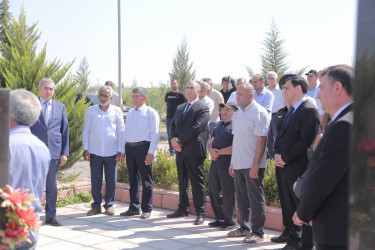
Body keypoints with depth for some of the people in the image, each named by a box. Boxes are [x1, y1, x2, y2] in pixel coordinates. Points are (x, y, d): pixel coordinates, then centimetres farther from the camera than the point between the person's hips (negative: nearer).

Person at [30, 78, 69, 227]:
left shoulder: (60, 107, 10)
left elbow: (65, 131, 10)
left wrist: (65, 153, 3)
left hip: (54, 152, 2)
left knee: (52, 186, 8)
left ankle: (50, 216, 18)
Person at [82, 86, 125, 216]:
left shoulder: (116, 111, 5)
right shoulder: (90, 111, 7)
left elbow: (121, 131, 6)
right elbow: (86, 130, 9)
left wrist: (120, 150, 1)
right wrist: (85, 149, 1)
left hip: (111, 152, 0)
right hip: (95, 152, 1)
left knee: (111, 180, 2)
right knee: (95, 180, 3)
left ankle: (109, 205, 15)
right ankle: (96, 205, 15)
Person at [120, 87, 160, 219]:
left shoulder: (150, 113, -2)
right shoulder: (130, 113, 17)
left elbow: (155, 133, -7)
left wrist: (151, 152, -15)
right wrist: (123, 151, 12)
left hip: (143, 147, -6)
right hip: (129, 147, 6)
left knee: (146, 180, -1)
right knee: (133, 179, 11)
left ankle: (147, 209, 6)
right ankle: (134, 207, 20)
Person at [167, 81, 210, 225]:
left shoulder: (203, 109, -6)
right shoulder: (180, 108, 19)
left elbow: (196, 127, -17)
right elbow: (173, 124, 14)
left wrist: (179, 140, -15)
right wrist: (173, 139, -7)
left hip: (194, 151, -7)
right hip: (180, 150, 7)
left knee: (197, 182, -3)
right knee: (182, 181, 14)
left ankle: (200, 213, 3)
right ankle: (182, 209, 24)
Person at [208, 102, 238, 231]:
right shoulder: (219, 124, 17)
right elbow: (211, 142, 20)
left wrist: (218, 152, -13)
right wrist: (211, 150, -3)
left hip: (228, 166, -8)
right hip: (215, 165, 8)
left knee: (228, 195, 0)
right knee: (214, 193, 14)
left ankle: (230, 221, 13)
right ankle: (219, 219, 28)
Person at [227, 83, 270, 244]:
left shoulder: (259, 112, -10)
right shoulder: (238, 114, 15)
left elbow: (261, 140, -16)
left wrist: (255, 164, -20)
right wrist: (232, 163, 16)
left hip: (253, 165, -8)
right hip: (239, 164, 8)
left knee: (255, 199, 0)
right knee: (241, 198, 14)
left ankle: (257, 232, 7)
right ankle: (244, 228, 26)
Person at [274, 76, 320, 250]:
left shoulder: (309, 110, -13)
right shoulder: (291, 111, 17)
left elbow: (305, 142, -20)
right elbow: (282, 136, 21)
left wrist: (285, 158, -15)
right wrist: (277, 154, 3)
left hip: (300, 169, -9)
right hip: (286, 169, 9)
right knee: (289, 208, 16)